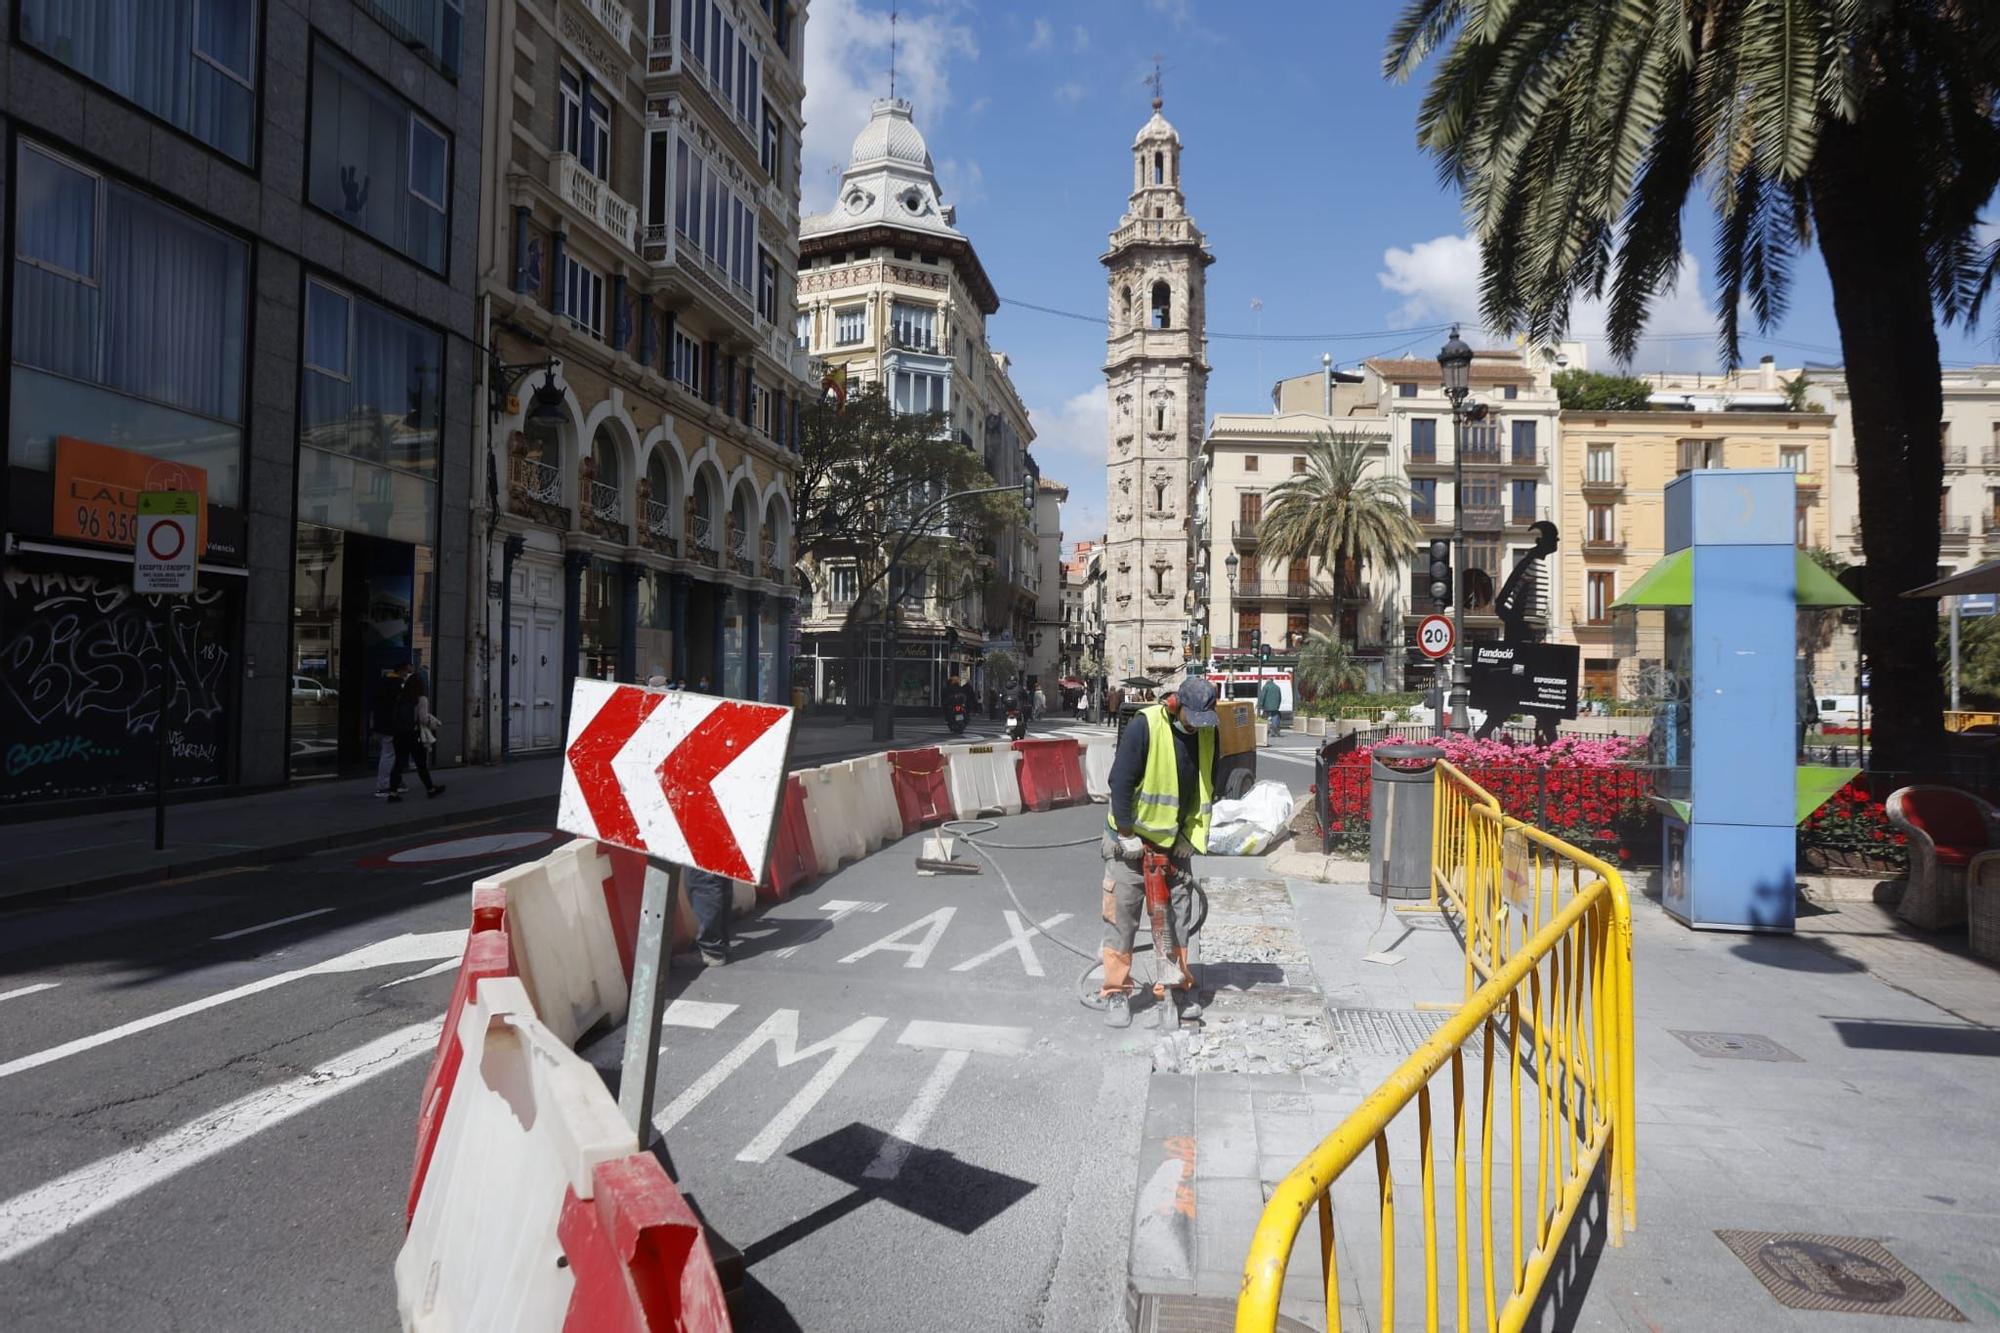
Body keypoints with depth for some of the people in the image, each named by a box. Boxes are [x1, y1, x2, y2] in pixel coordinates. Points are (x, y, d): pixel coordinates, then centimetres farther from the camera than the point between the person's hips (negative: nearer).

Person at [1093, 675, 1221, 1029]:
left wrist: (1191, 836, 4)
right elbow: (1120, 781, -17)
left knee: (1178, 918, 9)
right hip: (1132, 840, -5)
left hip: (1175, 844, 5)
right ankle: (1116, 993, 12)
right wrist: (1127, 834, -16)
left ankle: (1177, 988, 21)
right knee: (1122, 919, 2)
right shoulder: (1144, 725, -19)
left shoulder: (1207, 734, -1)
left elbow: (1208, 787, 9)